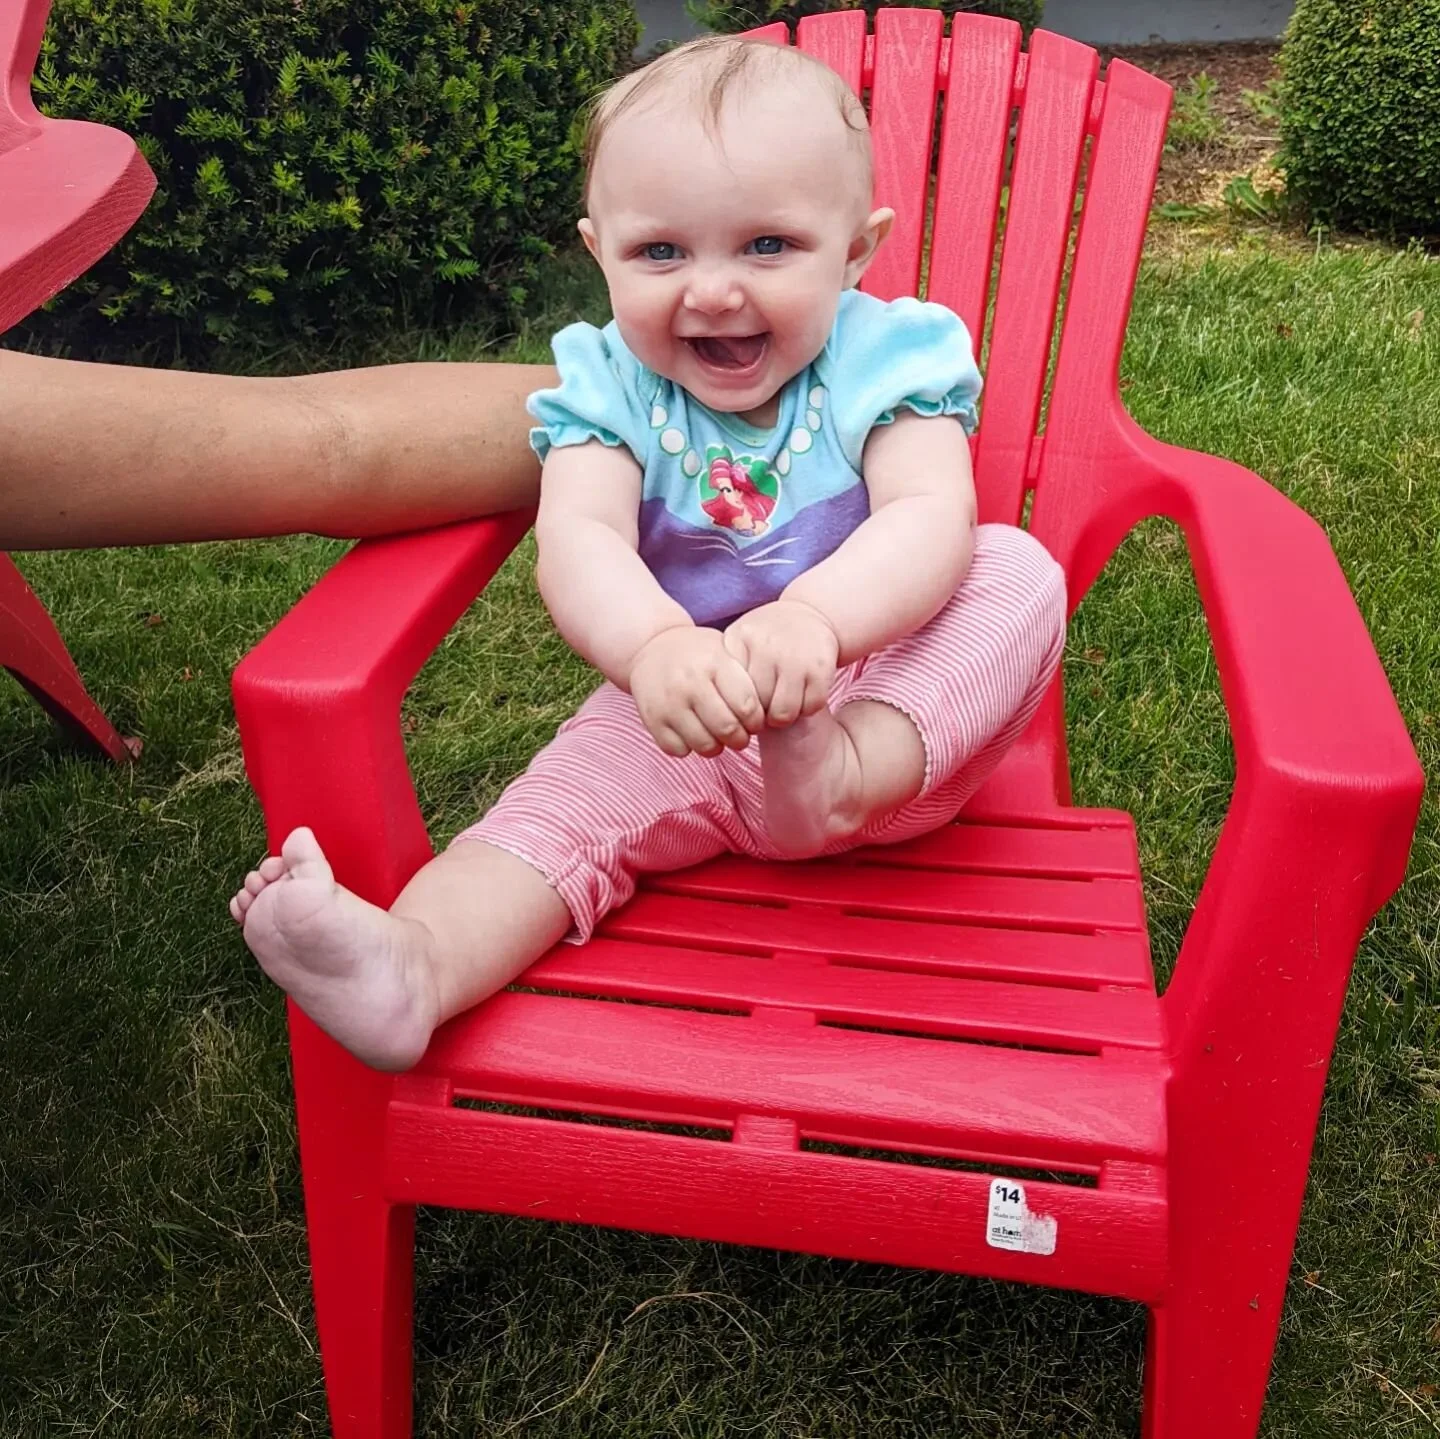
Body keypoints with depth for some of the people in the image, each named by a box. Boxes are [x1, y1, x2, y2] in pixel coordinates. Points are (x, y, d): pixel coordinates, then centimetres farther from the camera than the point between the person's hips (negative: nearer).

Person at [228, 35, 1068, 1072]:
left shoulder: (887, 355, -9)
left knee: (1021, 573, -23)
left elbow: (932, 517, -27)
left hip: (906, 712, 0)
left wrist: (813, 617, -50)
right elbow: (578, 541, -24)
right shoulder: (609, 387, -6)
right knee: (574, 793, -22)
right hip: (686, 718, 1)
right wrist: (655, 647, -48)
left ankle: (841, 782, -40)